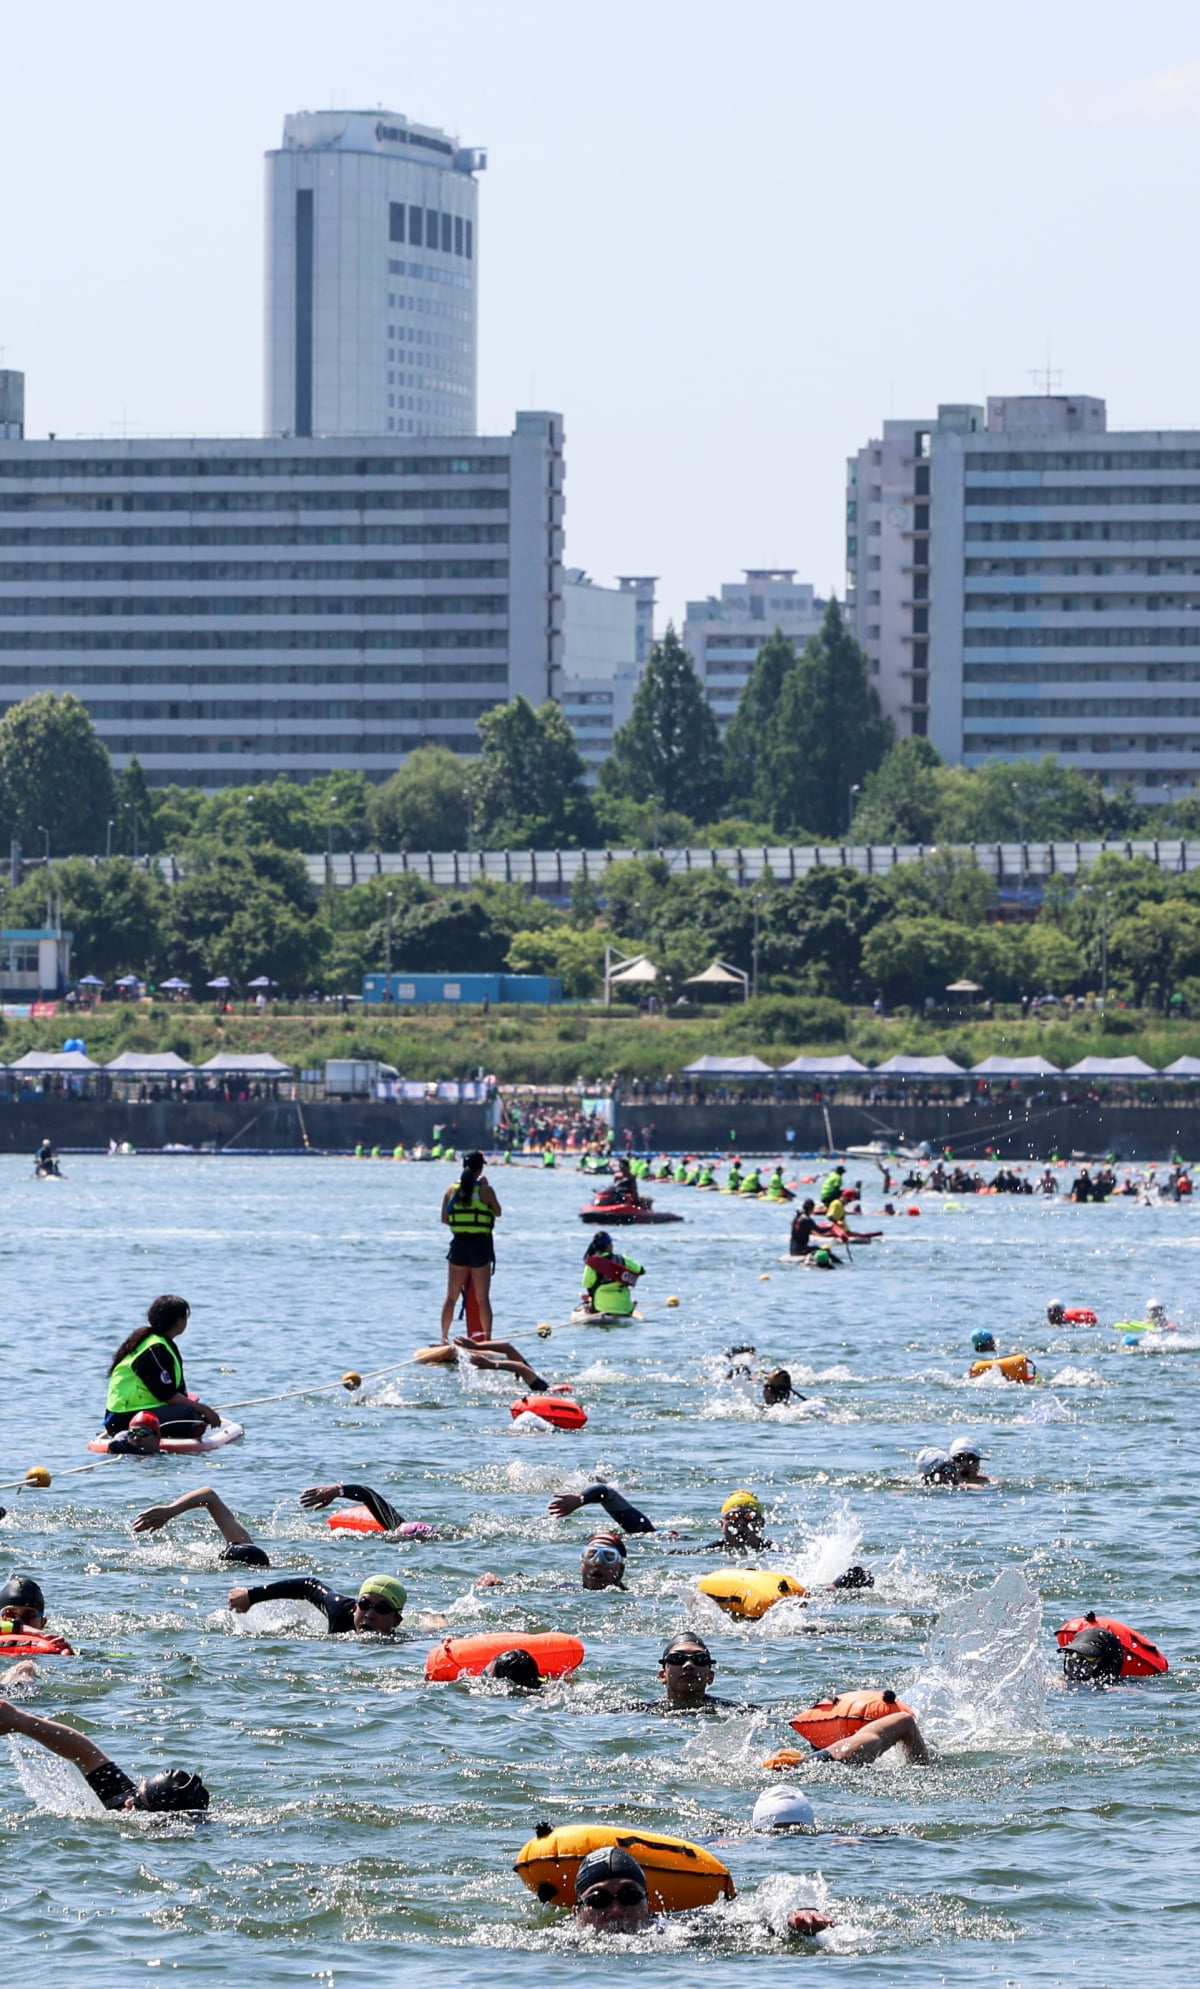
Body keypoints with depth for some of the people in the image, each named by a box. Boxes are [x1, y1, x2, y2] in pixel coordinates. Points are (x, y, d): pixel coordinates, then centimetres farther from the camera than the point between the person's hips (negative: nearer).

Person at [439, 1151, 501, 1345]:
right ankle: (487, 1337, 1)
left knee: (451, 1297, 11)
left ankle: (444, 1337, 8)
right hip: (480, 1245, -2)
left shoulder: (451, 1190, 1)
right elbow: (498, 1212, 6)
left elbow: (444, 1219, 4)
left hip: (458, 1244, 2)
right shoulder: (485, 1190, -8)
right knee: (482, 1297, 3)